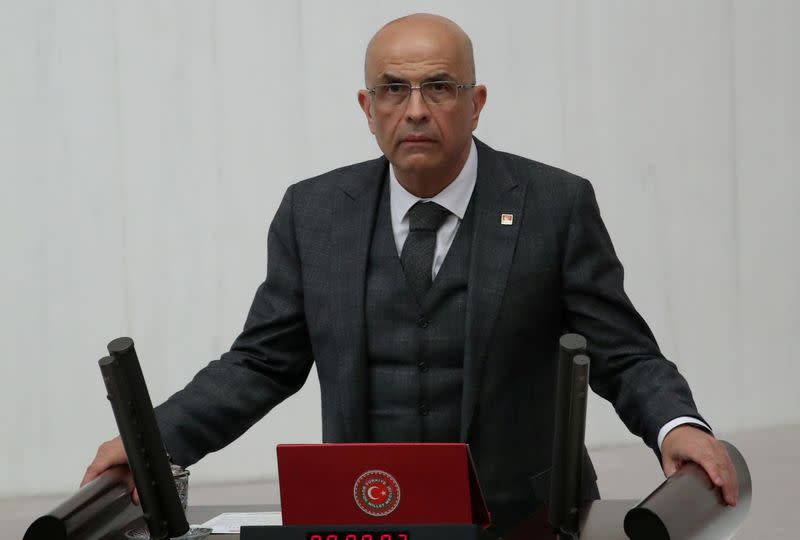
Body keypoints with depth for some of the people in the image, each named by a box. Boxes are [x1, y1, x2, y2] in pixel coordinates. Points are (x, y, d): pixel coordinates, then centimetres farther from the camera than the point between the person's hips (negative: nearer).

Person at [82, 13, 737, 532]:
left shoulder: (556, 206, 0)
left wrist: (677, 425, -18)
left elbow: (624, 355, 2)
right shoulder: (315, 213, 7)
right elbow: (263, 363, 11)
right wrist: (153, 441, -1)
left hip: (522, 521, -1)